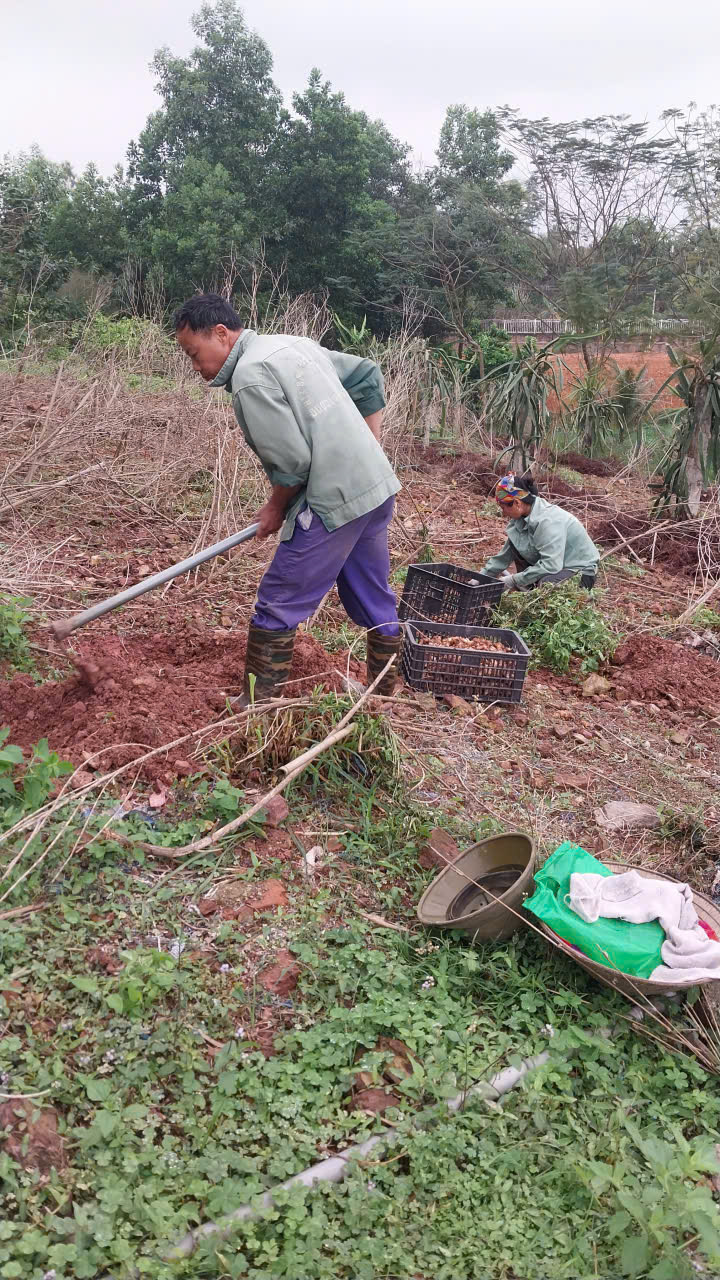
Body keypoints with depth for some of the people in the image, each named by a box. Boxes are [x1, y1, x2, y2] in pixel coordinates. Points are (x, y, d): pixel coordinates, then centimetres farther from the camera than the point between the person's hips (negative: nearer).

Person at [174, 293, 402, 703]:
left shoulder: (251, 376, -14)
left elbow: (291, 461, -19)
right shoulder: (294, 344, 15)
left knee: (278, 609, 0)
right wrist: (369, 448, 19)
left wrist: (276, 509, -1)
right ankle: (385, 696, 33)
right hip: (377, 488, 10)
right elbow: (368, 377, 21)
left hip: (335, 502, -10)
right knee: (376, 601, 19)